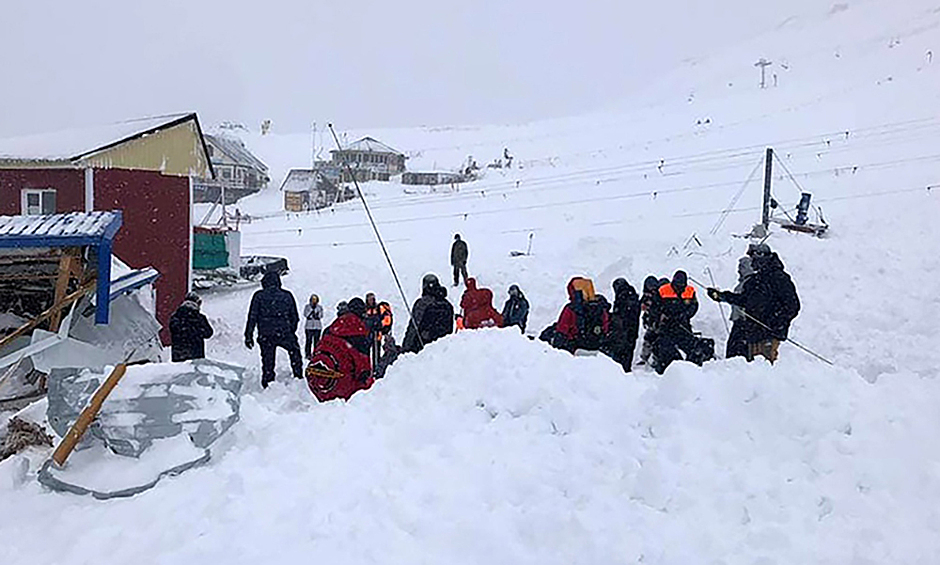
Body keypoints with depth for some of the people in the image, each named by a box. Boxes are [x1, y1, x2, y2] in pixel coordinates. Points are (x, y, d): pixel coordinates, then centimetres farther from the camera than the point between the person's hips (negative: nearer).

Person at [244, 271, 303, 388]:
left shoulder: (259, 296, 2)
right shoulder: (287, 296, 6)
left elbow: (252, 317, 0)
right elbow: (294, 317, 11)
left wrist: (248, 335, 4)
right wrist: (292, 331, 23)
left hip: (265, 335, 1)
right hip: (284, 333, 0)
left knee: (267, 360, 12)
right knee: (295, 351, 21)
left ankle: (267, 383, 14)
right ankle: (298, 375, 17)